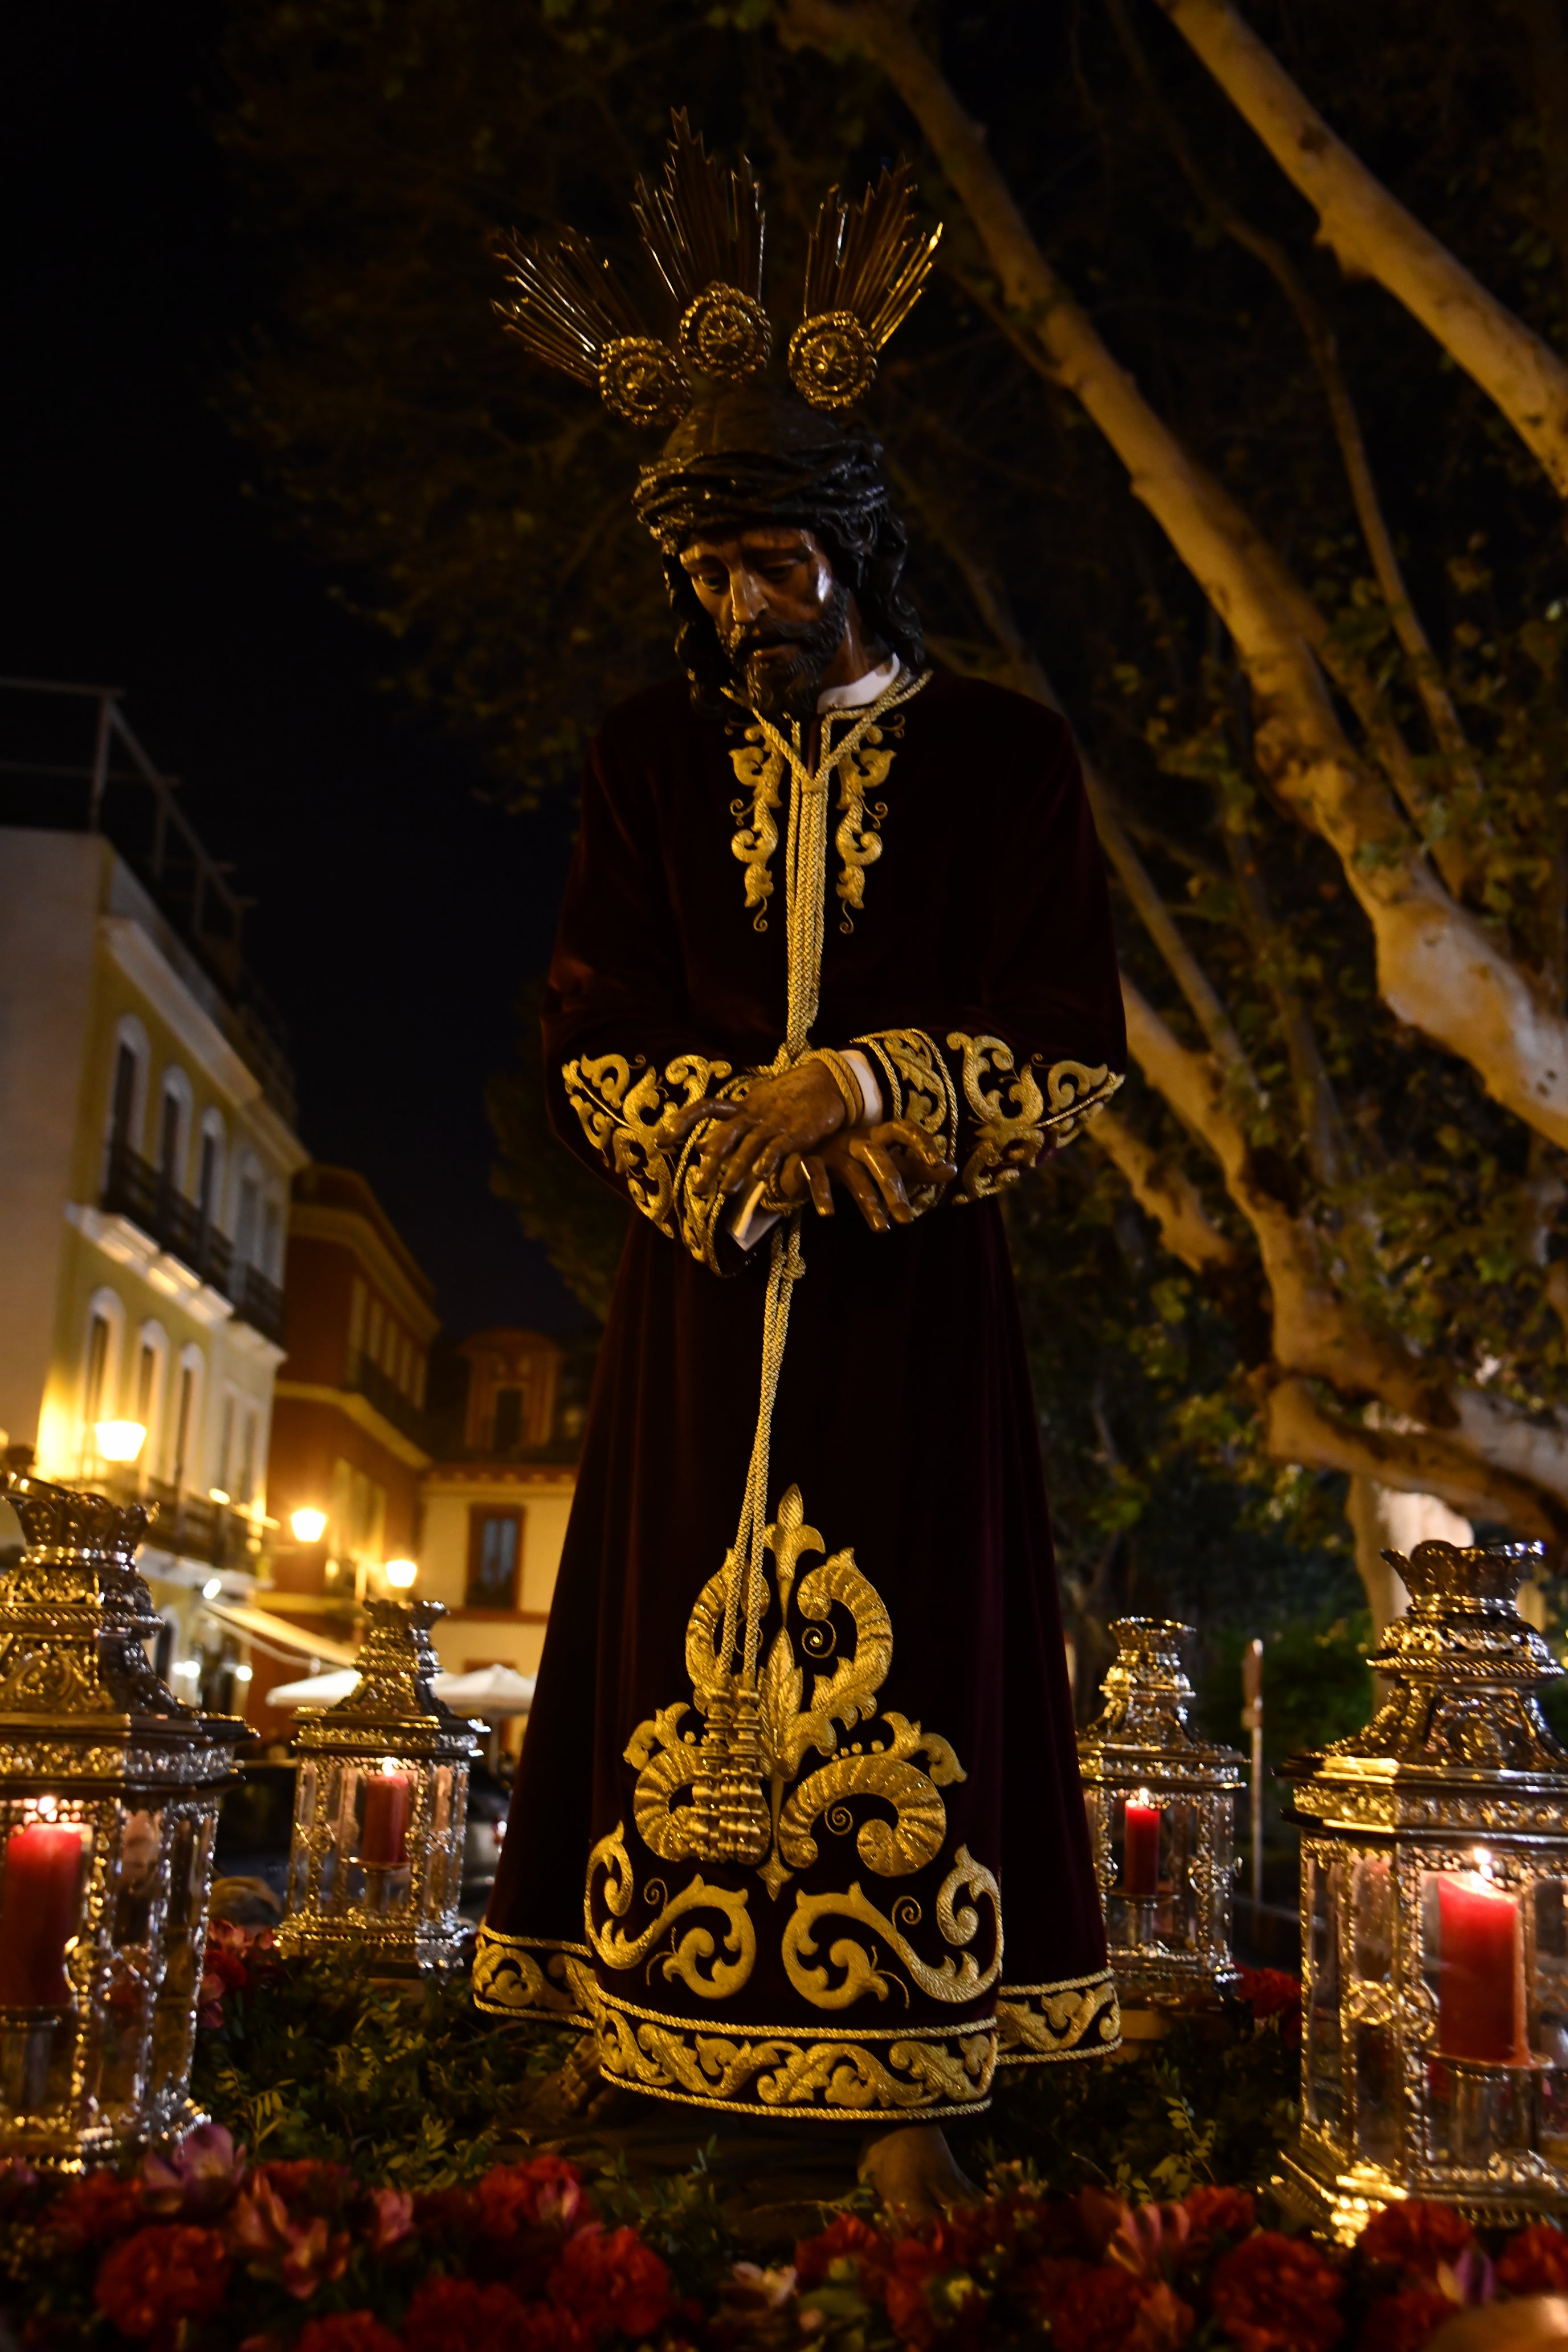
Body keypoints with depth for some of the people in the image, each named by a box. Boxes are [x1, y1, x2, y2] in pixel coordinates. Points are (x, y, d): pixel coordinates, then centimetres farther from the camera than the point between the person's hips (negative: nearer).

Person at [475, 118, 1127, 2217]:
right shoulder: (657, 758, 9)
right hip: (709, 1278, 2)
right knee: (692, 1637, 4)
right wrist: (718, 1129, -12)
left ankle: (911, 2085, 9)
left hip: (910, 1283, -2)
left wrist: (867, 1086, -16)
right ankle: (663, 2048, 15)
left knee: (898, 1643, -1)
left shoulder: (1003, 758, 2)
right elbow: (589, 1025, 6)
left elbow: (1074, 1044, -2)